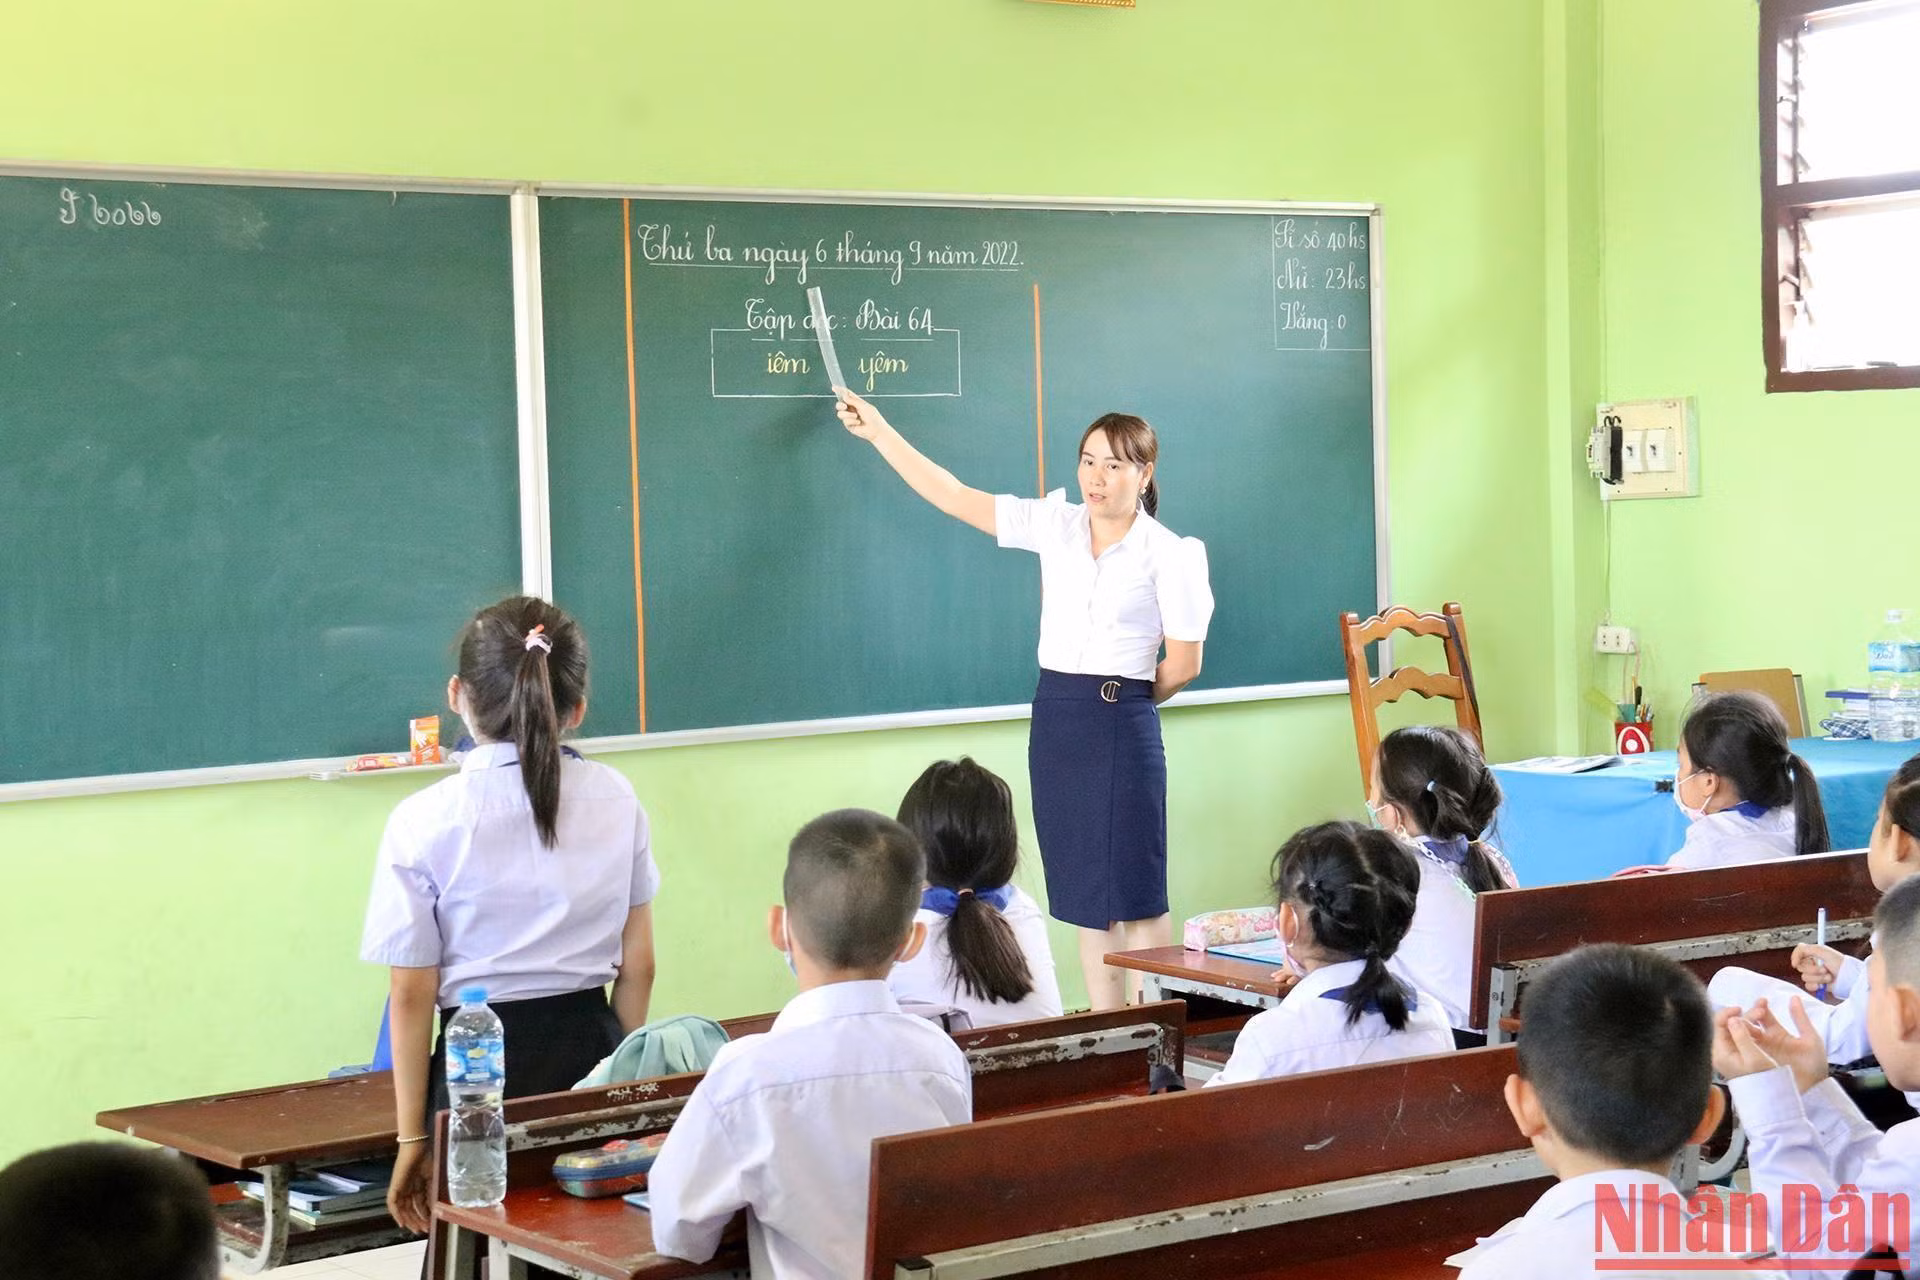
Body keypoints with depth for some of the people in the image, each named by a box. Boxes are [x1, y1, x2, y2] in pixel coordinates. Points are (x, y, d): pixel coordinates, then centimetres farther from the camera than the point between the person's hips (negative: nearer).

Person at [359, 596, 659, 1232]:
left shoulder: (424, 821, -7)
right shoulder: (615, 799, 3)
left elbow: (412, 995, -5)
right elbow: (638, 966, 6)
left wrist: (412, 1138, 2)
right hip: (592, 1054, 3)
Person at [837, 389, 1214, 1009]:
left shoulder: (1168, 553, -5)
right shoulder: (1055, 524, 6)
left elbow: (1184, 662, -2)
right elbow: (955, 498, 8)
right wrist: (878, 432, 8)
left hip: (1123, 726, -5)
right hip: (1054, 718, 5)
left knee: (1136, 894, -5)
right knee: (1085, 892, 8)